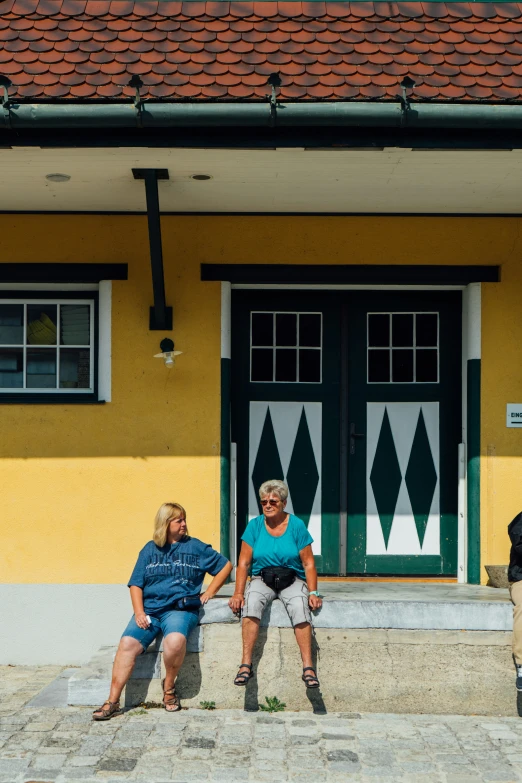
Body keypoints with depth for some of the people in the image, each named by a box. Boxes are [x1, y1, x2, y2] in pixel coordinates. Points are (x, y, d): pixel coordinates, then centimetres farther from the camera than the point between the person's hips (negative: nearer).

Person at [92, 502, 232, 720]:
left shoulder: (195, 547, 10)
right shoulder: (150, 550, 14)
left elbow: (226, 566, 14)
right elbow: (136, 584, 11)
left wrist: (208, 593, 6)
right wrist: (139, 612, -5)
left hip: (180, 609, -2)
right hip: (149, 608, 2)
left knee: (175, 640, -35)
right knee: (127, 644, -22)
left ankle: (169, 686, -8)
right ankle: (113, 702, -16)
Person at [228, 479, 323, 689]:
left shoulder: (296, 525, -1)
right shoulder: (254, 526, 2)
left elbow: (308, 563, 0)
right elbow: (244, 563, 1)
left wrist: (313, 593, -13)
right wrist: (238, 593, -11)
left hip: (292, 580, -1)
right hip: (262, 579, 1)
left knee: (300, 606, -34)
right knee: (252, 601, -33)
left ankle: (308, 667, -33)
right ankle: (246, 664, -33)